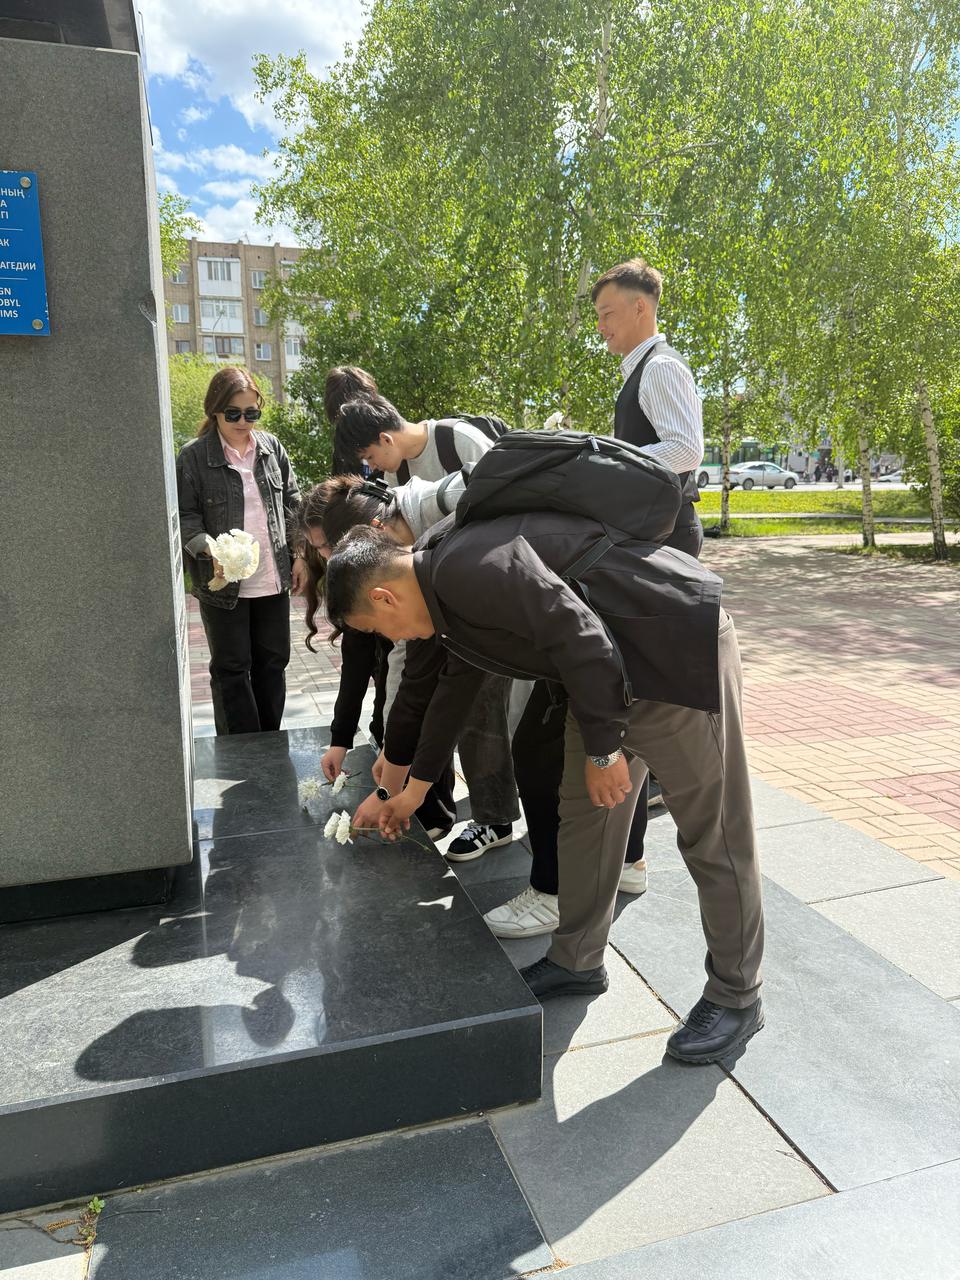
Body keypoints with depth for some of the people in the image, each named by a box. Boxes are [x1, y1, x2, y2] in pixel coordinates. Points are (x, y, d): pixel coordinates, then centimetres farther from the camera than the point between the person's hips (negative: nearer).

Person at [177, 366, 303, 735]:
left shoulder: (271, 448, 5)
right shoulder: (193, 456, -7)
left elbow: (292, 503, 11)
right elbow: (185, 517, -7)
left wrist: (299, 554, 5)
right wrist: (210, 552, -24)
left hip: (273, 579, 4)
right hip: (224, 583, -4)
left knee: (273, 662, 13)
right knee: (231, 669, 6)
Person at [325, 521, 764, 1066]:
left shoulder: (471, 567, -23)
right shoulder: (446, 588, 9)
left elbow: (581, 640, -27)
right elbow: (450, 691, 23)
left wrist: (603, 749, -16)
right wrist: (415, 787, 34)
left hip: (680, 643, -10)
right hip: (615, 661, 10)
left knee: (713, 833, 1)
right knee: (583, 815, 14)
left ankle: (736, 997, 17)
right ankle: (578, 961, 30)